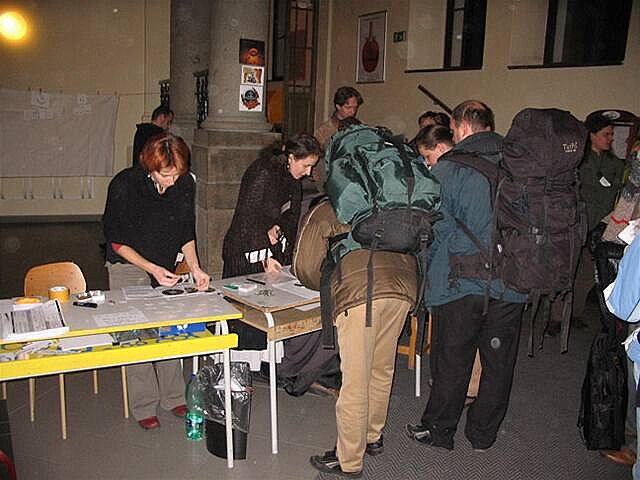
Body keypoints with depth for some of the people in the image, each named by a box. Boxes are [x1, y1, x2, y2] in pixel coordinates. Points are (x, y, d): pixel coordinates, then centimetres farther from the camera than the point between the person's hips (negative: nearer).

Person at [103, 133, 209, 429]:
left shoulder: (185, 185, -12)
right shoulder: (124, 186, -23)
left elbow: (186, 233, 0)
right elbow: (116, 241, -16)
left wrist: (195, 268, -13)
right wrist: (151, 268, -26)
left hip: (166, 265, 4)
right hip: (129, 265, -3)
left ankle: (173, 397, 21)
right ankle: (144, 406, 11)